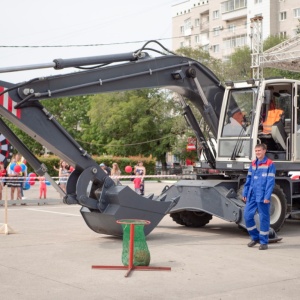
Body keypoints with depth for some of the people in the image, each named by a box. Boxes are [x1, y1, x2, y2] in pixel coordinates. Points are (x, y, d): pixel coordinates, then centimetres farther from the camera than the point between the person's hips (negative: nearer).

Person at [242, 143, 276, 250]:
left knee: (264, 218, 1)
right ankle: (255, 237, 21)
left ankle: (264, 242, 11)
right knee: (247, 216, 3)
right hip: (252, 196, 6)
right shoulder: (253, 164, 13)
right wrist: (245, 193, 12)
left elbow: (270, 181, -10)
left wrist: (267, 196, -15)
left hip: (262, 197, -6)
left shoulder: (269, 164, -5)